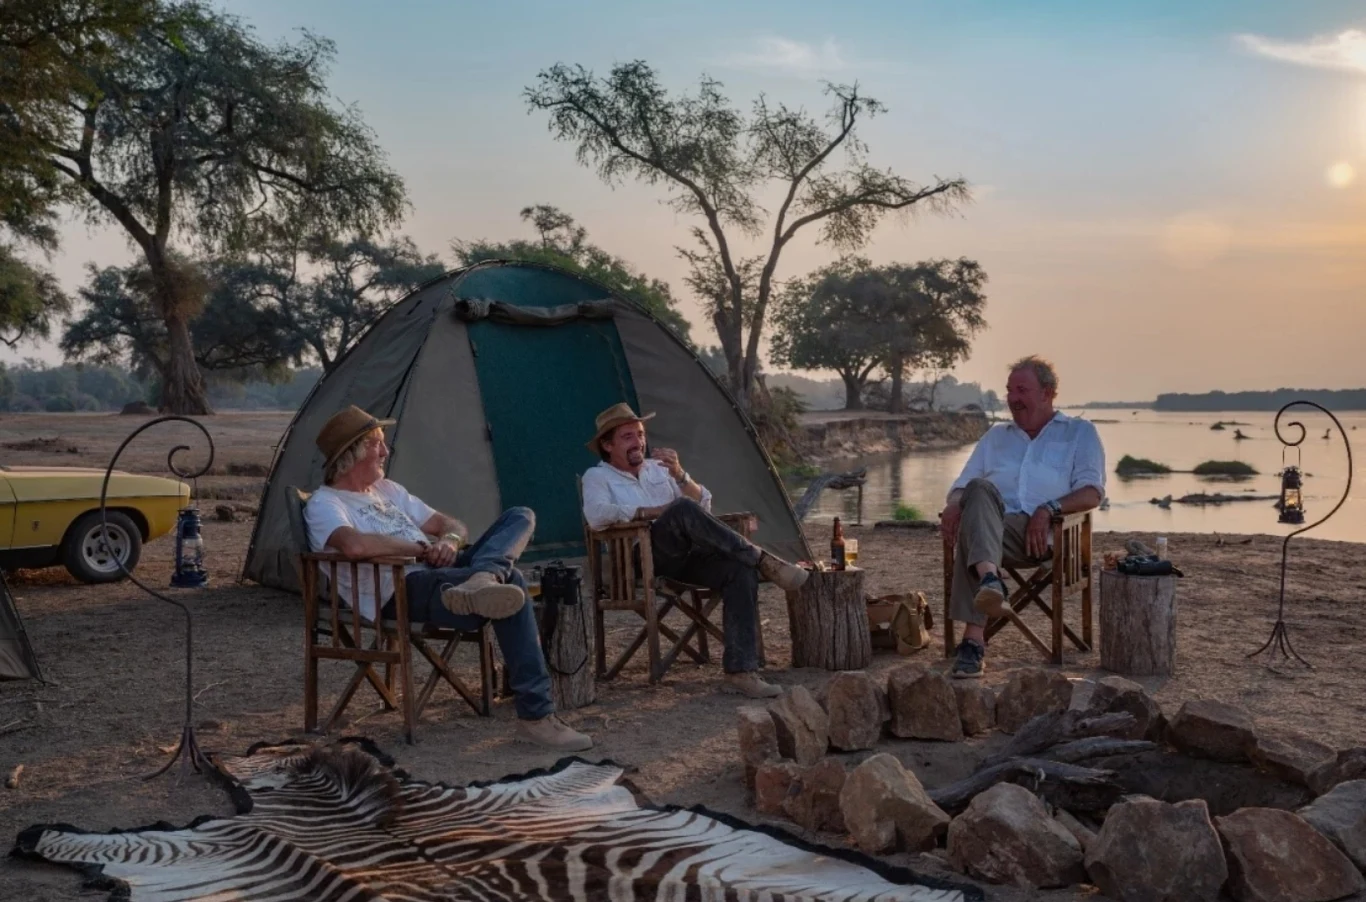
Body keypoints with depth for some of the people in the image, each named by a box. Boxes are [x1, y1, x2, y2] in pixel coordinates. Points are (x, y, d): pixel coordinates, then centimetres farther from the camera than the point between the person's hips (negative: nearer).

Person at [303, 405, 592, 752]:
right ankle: (535, 716, -32)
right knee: (509, 578, -30)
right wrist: (423, 547, -12)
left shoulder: (387, 490, 28)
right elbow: (355, 544, -24)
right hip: (402, 593, -9)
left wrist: (449, 542, -2)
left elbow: (453, 525, 24)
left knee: (520, 517, -3)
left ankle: (480, 581, -38)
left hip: (444, 574, 9)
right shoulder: (324, 504, 1)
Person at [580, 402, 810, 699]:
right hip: (645, 558, -5)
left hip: (688, 555, 5)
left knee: (741, 570, -25)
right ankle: (762, 560, -27)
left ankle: (740, 671, -28)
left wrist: (679, 474, -5)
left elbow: (704, 504, 14)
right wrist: (653, 511, -12)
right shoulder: (597, 477, 11)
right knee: (683, 510, -34)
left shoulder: (659, 467, 24)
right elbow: (596, 515, -12)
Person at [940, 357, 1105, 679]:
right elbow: (964, 483, 25)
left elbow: (1092, 492, 6)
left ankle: (973, 639, -51)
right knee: (979, 489, -35)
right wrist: (954, 505, -2)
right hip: (989, 521, 3)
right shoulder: (996, 435, 34)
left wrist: (1048, 509, -14)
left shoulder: (1080, 432, 21)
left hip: (1039, 532, -3)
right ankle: (989, 578, -60)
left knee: (972, 533, -37)